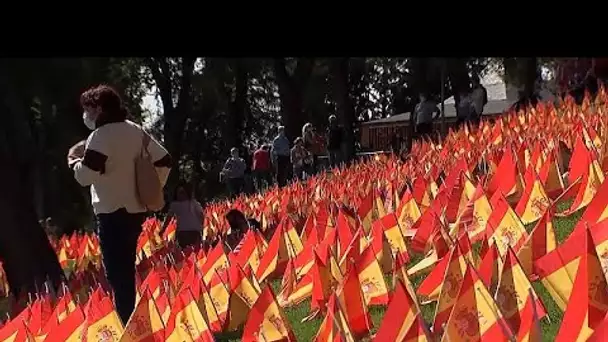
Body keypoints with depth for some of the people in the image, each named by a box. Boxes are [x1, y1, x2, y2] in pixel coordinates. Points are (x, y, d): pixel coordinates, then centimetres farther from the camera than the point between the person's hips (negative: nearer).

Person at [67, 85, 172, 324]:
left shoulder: (101, 135, -12)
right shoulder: (135, 130, 12)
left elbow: (84, 176, -18)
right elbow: (164, 160, 14)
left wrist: (74, 158, 2)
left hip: (113, 213, -9)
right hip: (135, 209, 9)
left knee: (117, 273, -7)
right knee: (126, 270, 16)